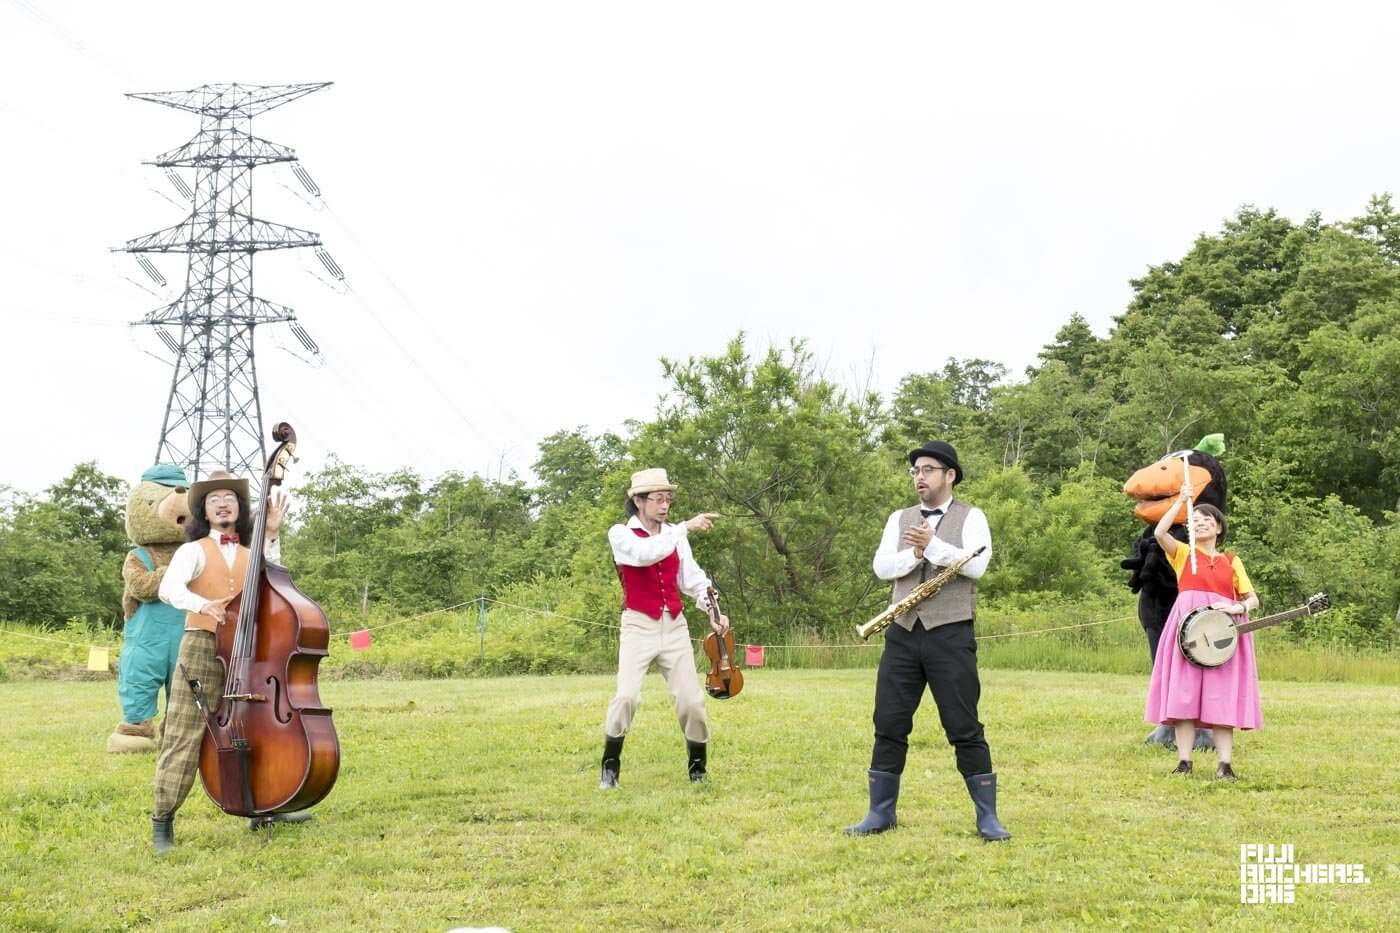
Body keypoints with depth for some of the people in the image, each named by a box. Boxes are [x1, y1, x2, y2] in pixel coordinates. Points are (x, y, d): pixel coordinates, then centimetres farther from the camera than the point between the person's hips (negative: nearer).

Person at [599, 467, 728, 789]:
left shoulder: (674, 535, 8)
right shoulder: (621, 534, -5)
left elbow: (692, 577, 6)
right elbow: (645, 553, -26)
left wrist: (713, 610, -9)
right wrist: (686, 527, -29)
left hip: (675, 626, 4)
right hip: (639, 626, -4)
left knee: (692, 700, 1)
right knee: (627, 695, -17)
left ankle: (697, 768, 17)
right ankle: (610, 768, -1)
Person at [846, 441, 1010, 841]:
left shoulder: (971, 517, 3)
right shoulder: (899, 519, 14)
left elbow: (976, 565, -14)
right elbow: (881, 566, 1)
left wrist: (933, 545, -20)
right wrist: (914, 555, -15)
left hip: (950, 634, -4)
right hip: (903, 633, 4)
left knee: (964, 728, -2)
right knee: (889, 725, 5)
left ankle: (988, 818, 6)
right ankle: (880, 812, 16)